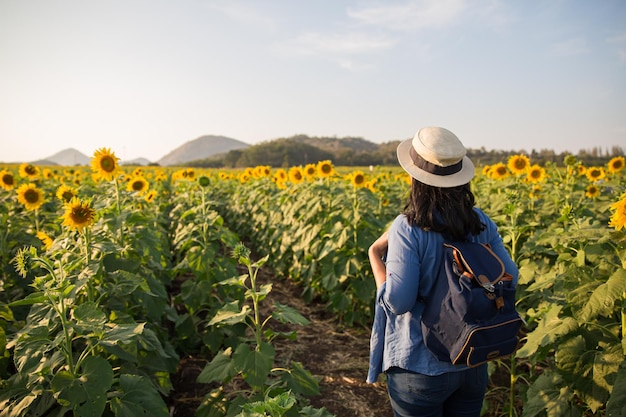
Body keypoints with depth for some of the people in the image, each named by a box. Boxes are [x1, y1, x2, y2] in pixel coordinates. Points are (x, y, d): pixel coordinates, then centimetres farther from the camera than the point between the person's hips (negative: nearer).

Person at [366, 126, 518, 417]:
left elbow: (397, 302, -21)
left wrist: (375, 255, -9)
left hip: (420, 368, -5)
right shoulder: (481, 222, -4)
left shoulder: (408, 228, -21)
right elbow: (510, 279, 3)